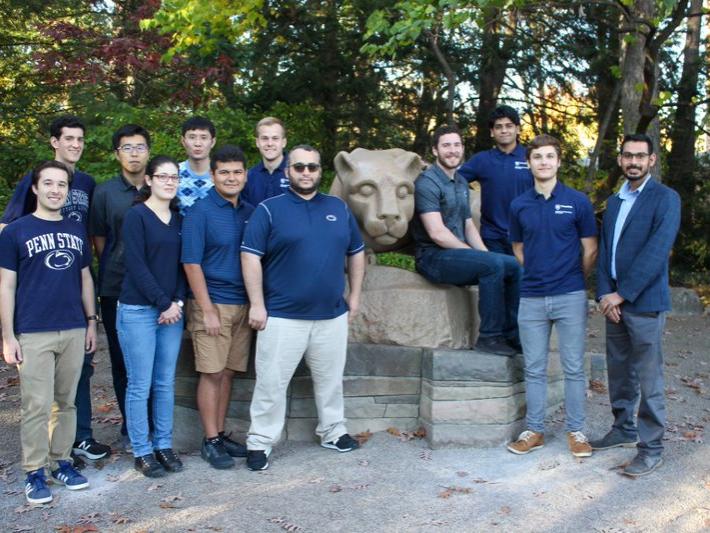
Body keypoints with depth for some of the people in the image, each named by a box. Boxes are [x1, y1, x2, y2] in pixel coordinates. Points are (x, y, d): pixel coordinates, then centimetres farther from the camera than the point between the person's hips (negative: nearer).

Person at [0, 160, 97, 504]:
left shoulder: (77, 230, 10)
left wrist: (91, 322, 12)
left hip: (74, 331, 4)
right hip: (33, 334, -4)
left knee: (66, 402, 11)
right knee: (37, 406, -1)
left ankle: (61, 461, 22)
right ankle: (34, 472, 10)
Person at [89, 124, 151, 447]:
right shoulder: (104, 193, 5)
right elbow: (98, 239, 8)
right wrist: (113, 271, 3)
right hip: (116, 290, 0)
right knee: (122, 360, 6)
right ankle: (130, 427, 19)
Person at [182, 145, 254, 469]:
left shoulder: (250, 212, 9)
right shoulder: (200, 212, -7)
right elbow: (191, 264, -11)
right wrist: (207, 310, -14)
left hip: (243, 305, 5)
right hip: (213, 304, -5)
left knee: (228, 373, 12)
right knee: (212, 373, 0)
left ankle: (220, 435, 22)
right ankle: (210, 442, 10)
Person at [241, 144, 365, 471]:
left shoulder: (339, 209, 9)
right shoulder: (269, 209, -4)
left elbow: (356, 253, 17)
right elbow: (251, 257, -8)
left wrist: (354, 295, 12)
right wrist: (257, 305, -12)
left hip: (332, 315, 4)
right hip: (282, 317, -4)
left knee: (331, 380, 17)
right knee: (271, 383, 1)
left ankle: (333, 432, 33)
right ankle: (259, 443, 13)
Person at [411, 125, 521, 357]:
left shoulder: (461, 182, 16)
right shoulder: (427, 182, -12)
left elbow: (469, 225, 19)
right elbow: (437, 233, -20)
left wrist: (485, 253, 1)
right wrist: (479, 255, -15)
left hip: (458, 253, 9)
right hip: (433, 257, -9)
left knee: (513, 266, -2)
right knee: (493, 265, -27)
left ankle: (511, 334, 4)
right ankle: (489, 337, -19)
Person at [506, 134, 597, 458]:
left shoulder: (577, 202, -2)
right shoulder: (519, 206, 4)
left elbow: (590, 251, 4)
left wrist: (573, 280, 11)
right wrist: (538, 274, 9)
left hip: (570, 297, -2)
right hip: (532, 298, 2)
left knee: (573, 368, 5)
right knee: (534, 369, 9)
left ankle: (575, 431, 17)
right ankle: (534, 430, 19)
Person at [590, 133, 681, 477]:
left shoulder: (665, 198, -6)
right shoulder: (615, 201, 16)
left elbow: (656, 252, -15)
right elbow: (604, 250, 11)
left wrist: (622, 294, -16)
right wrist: (605, 294, -3)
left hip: (645, 303, -6)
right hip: (615, 302, 7)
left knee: (648, 378, -1)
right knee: (618, 371, 15)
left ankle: (651, 448, 9)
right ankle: (624, 430, 31)